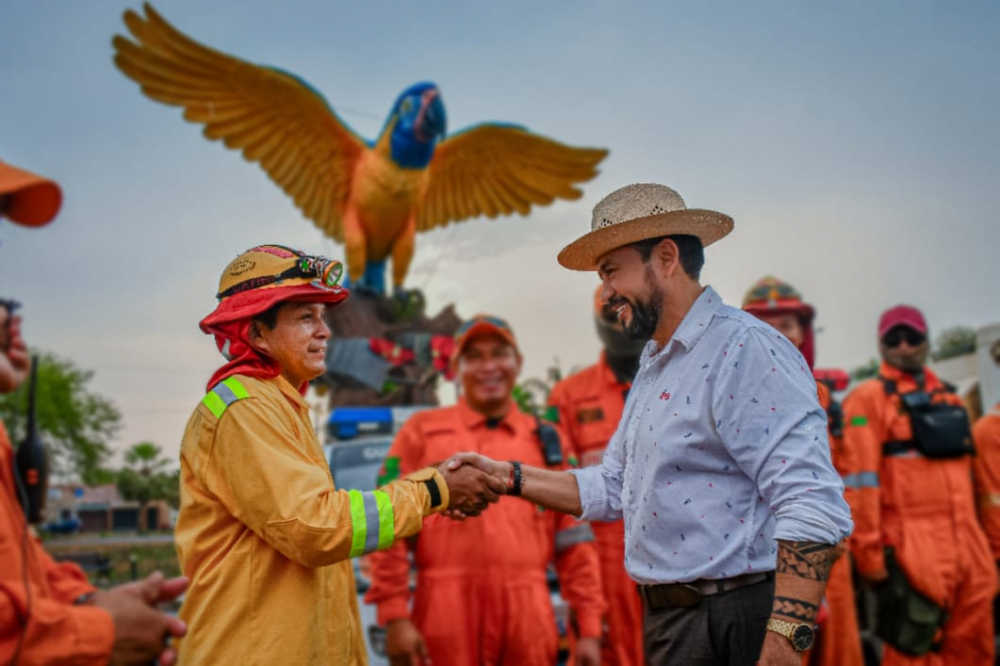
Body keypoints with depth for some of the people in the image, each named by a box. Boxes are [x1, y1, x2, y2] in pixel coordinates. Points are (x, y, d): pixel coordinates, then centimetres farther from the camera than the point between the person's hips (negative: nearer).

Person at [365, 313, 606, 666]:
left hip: (527, 619, 2)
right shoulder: (423, 431, 7)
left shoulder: (545, 440, 14)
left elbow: (574, 541, 11)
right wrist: (395, 616, -7)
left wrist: (589, 628, 6)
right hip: (447, 617, -2)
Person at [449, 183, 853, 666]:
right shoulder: (654, 365, 14)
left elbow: (814, 508, -24)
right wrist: (507, 477, 9)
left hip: (727, 627, -9)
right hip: (664, 620, 9)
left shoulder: (745, 351, -17)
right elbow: (613, 488, 18)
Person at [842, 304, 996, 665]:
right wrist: (871, 557, -14)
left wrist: (977, 541, 17)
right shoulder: (869, 399, -2)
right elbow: (862, 483, -9)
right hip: (912, 550, -7)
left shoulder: (949, 399, 19)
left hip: (969, 547, 7)